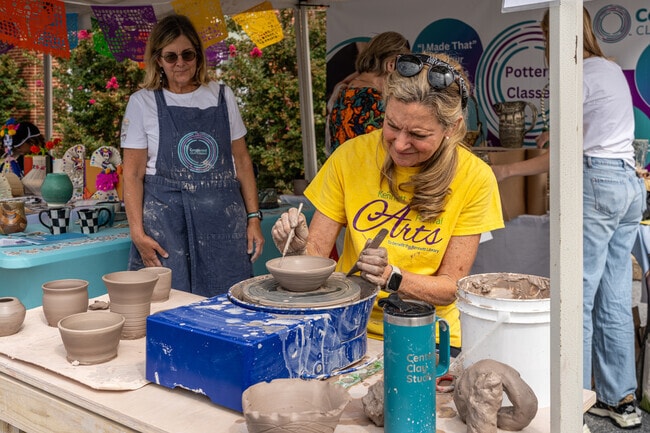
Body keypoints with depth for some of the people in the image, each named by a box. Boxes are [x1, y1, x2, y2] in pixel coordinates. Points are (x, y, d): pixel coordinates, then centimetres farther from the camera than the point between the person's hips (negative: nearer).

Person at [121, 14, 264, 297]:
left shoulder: (222, 96, 8)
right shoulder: (143, 103, 2)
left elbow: (241, 160, 10)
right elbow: (133, 173, -1)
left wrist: (253, 217, 4)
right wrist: (138, 233, -10)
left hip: (223, 217, 2)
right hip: (166, 218, -2)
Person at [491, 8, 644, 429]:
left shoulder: (579, 76, -8)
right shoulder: (613, 70, 19)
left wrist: (507, 170, -4)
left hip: (597, 183, -9)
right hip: (631, 184, 9)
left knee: (578, 297, -4)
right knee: (615, 299, 10)